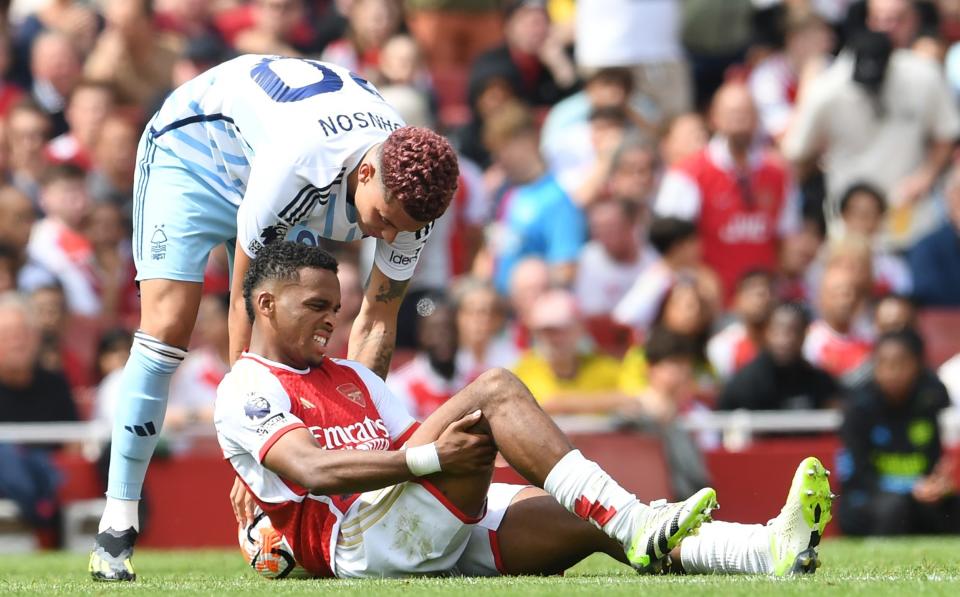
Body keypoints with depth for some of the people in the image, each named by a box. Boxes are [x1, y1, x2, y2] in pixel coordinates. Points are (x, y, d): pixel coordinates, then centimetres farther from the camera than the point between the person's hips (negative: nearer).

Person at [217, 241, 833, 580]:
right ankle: (637, 525, -35)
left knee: (594, 523, -16)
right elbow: (312, 468, -14)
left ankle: (771, 549, -35)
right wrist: (430, 459, -22)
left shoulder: (353, 378, 32)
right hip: (361, 544, -8)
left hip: (448, 533, 8)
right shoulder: (245, 392, 3)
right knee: (494, 390, -22)